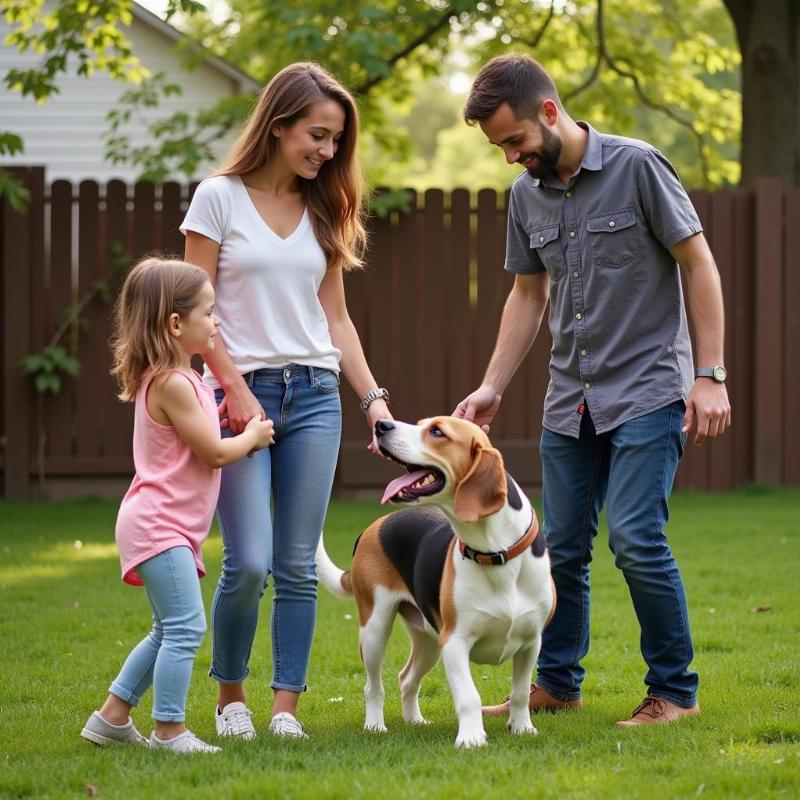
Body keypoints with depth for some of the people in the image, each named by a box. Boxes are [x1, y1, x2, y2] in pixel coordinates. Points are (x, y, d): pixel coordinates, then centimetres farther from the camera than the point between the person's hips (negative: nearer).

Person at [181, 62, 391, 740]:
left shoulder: (324, 210, 12)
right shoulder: (220, 198, -2)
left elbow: (336, 317, 15)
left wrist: (373, 397, 7)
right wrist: (237, 391, -12)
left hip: (315, 396, 4)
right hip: (241, 391, -4)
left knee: (297, 565, 1)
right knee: (249, 562, -11)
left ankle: (287, 705, 7)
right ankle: (230, 697, 9)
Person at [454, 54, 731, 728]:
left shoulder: (637, 167, -10)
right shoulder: (526, 194, 7)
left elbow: (698, 264, -8)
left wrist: (710, 375, -12)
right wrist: (491, 388, 9)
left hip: (647, 391, -6)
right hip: (570, 397, 6)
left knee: (636, 539, -13)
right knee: (562, 547, 8)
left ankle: (676, 690, -1)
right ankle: (557, 684, 21)